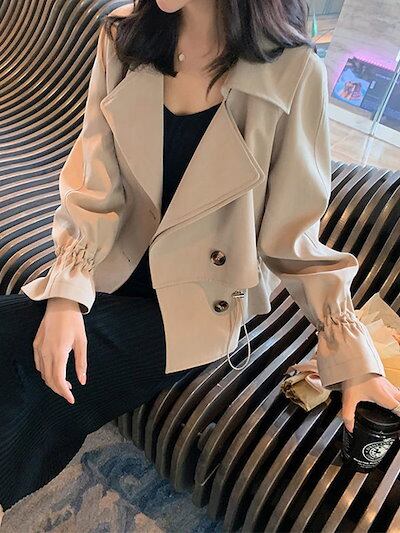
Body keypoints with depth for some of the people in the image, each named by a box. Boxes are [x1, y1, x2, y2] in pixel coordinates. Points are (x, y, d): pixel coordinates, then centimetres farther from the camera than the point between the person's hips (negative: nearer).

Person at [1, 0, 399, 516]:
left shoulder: (293, 72, -15)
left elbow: (290, 233, -9)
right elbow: (92, 185, -6)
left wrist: (355, 359, -13)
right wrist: (67, 292, -20)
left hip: (196, 299, -3)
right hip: (115, 271, 4)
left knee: (46, 392, -19)